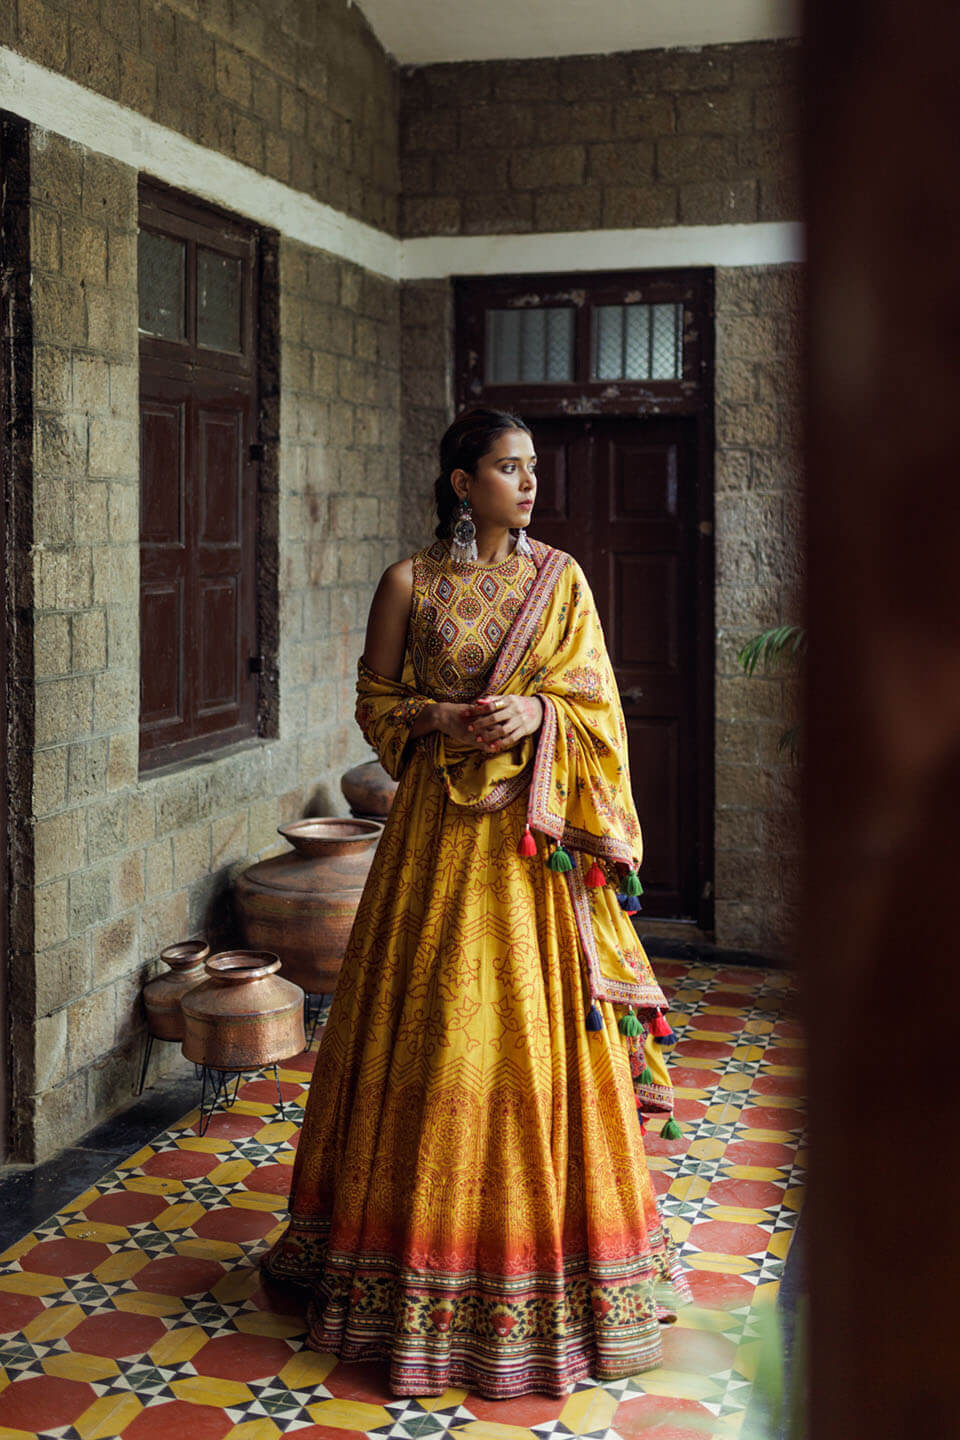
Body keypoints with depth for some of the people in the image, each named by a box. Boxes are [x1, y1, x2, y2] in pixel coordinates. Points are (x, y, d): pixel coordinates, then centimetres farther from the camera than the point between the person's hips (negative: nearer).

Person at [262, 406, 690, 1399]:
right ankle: (430, 1245, 19)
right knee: (432, 1029, 2)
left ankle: (545, 1244, 20)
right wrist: (445, 721, -13)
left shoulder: (560, 577, 6)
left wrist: (537, 714, -13)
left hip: (539, 830, 1)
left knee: (539, 1026, 3)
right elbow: (375, 701, 4)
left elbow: (595, 700, 6)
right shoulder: (409, 583, 1)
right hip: (441, 823, -1)